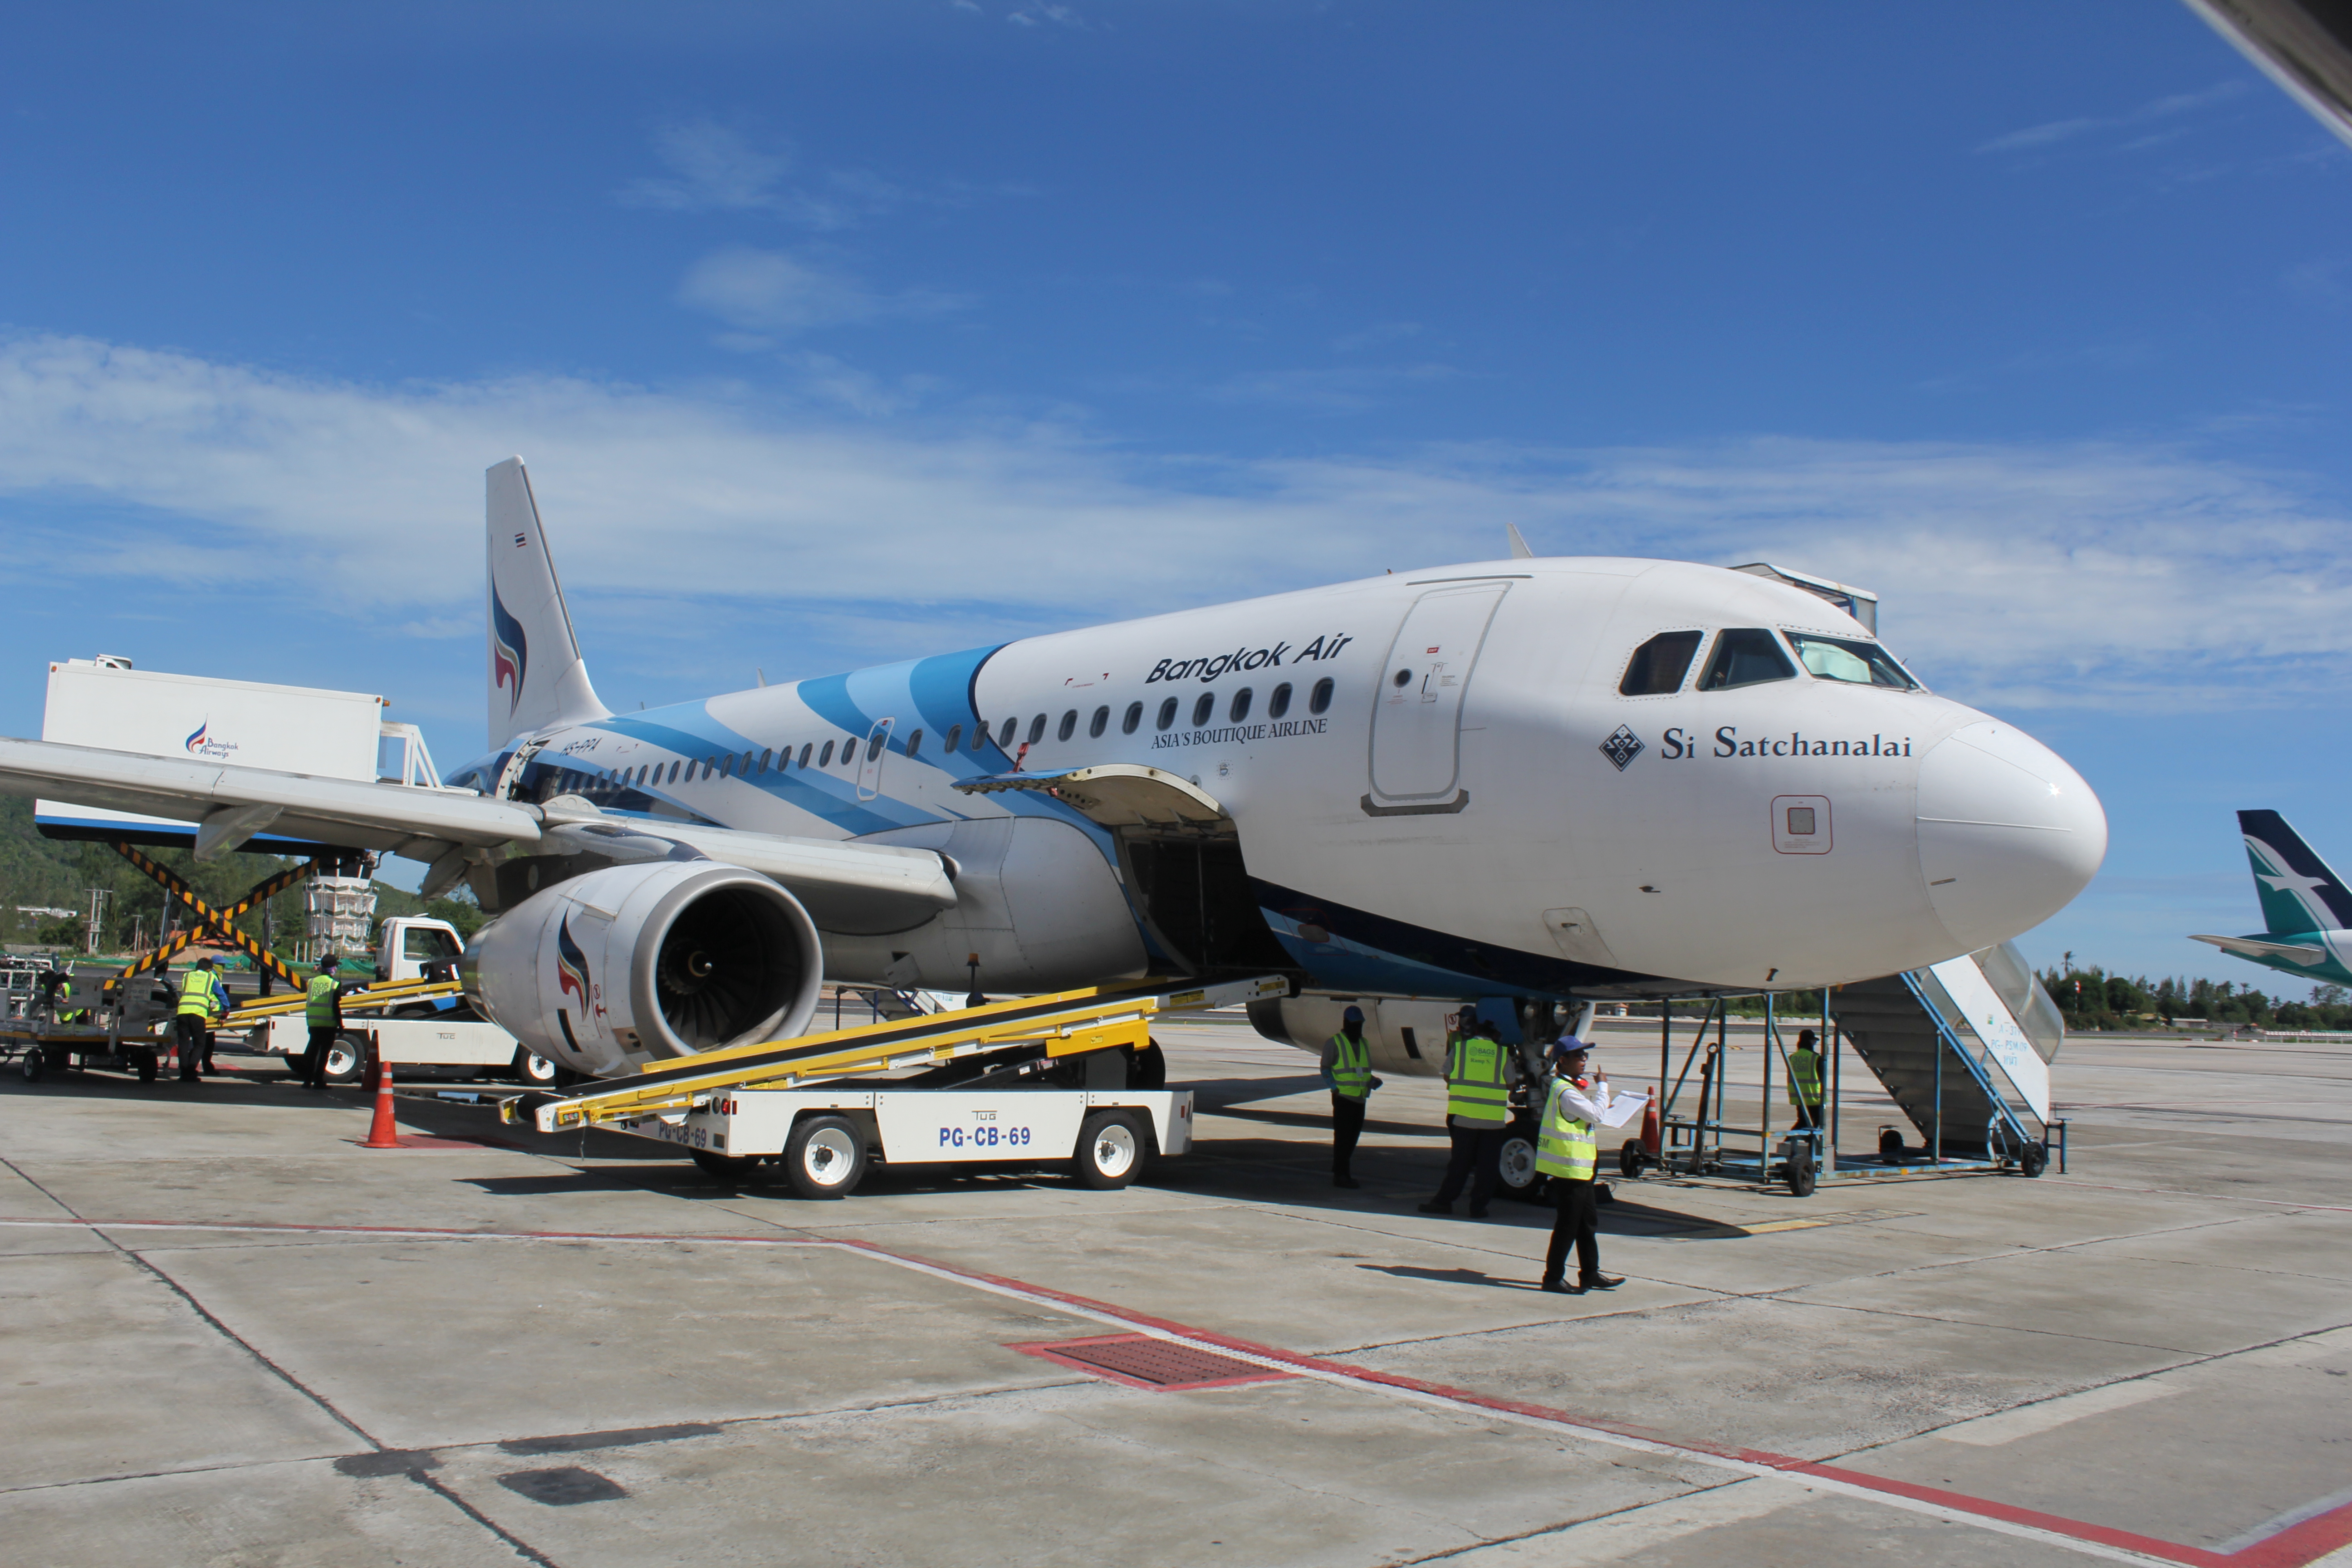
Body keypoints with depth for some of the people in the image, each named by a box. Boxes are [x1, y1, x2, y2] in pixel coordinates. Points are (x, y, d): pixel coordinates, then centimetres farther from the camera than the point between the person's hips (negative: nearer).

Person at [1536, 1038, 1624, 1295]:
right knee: (1568, 1224, -4)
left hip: (1578, 1167, 11)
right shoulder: (1565, 1091, -19)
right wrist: (1602, 1086, -9)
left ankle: (1590, 1274, 24)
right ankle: (1553, 1277, 3)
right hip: (1569, 1166, -11)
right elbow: (1597, 1114, -20)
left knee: (1588, 1220, 16)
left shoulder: (1572, 1087, 16)